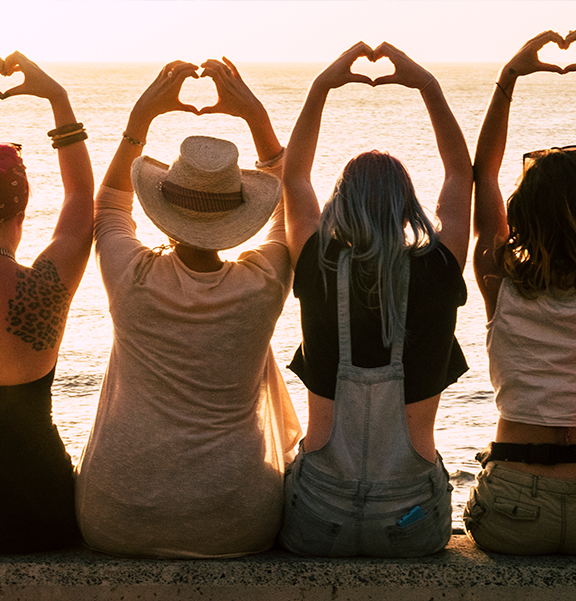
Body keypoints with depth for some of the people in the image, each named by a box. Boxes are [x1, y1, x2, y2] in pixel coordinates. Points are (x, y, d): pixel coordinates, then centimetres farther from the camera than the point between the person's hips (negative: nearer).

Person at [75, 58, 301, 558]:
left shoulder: (132, 278, -11)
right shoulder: (263, 285, -11)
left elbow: (109, 204, 13)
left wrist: (142, 115, 10)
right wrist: (256, 115, 8)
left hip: (114, 525, 1)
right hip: (233, 530, 0)